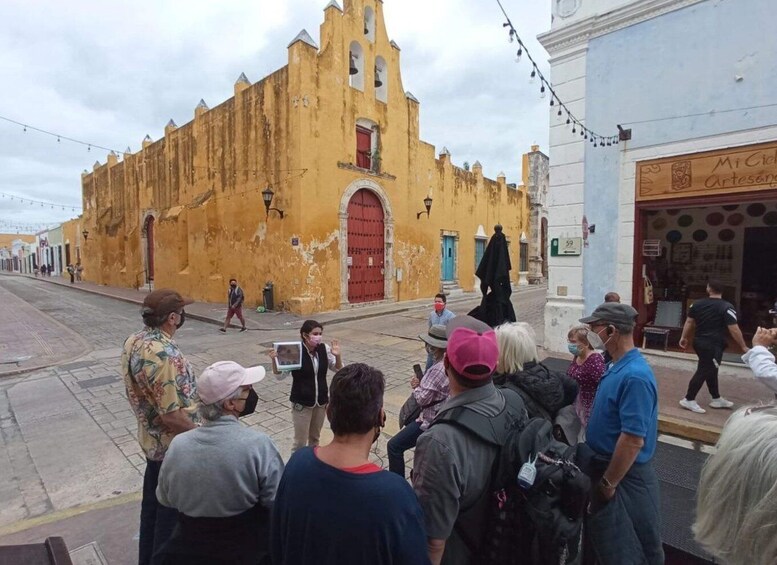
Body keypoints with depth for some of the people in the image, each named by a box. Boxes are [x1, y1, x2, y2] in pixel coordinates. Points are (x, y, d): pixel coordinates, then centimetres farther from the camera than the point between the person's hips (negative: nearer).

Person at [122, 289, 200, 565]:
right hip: (175, 446, -9)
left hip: (151, 439, 9)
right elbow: (172, 417, -29)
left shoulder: (133, 341, -3)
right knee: (171, 509, 12)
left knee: (153, 502, 26)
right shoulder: (164, 354, -32)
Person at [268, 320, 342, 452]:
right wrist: (274, 360, -31)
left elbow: (338, 369, 1)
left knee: (315, 437, 22)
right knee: (300, 441, 7)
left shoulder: (324, 349, -9)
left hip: (321, 401, 4)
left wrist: (337, 355, -19)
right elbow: (279, 374, -13)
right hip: (301, 403, -4)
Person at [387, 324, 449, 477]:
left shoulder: (438, 369, -28)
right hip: (443, 416, 9)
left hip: (430, 420, -9)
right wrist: (422, 383, -2)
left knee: (394, 446, -4)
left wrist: (416, 386, -5)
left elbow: (422, 398, -24)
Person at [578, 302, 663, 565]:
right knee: (605, 542, 25)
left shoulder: (634, 376, -28)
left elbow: (633, 439, -28)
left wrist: (608, 483, -19)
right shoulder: (619, 367, 3)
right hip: (607, 465, 9)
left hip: (623, 476, -9)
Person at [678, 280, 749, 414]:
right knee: (703, 371, -1)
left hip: (699, 341, 7)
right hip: (713, 345, -7)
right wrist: (743, 347, -7)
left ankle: (716, 399, 31)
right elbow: (734, 330, -15)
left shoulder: (697, 304, 4)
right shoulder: (726, 307, -14)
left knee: (710, 370, 19)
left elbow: (689, 322, 9)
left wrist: (684, 337, 19)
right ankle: (688, 400, 2)